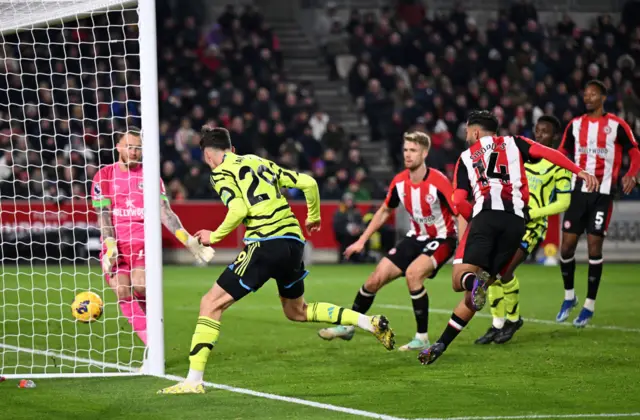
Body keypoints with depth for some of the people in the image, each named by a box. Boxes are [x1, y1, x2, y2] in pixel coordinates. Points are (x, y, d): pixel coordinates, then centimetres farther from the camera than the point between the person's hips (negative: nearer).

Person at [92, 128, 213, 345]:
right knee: (123, 293, -14)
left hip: (143, 243, -1)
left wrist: (189, 241, -7)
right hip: (115, 245, 1)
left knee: (140, 286, -24)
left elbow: (165, 212, 4)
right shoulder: (105, 175, 6)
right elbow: (103, 214, -1)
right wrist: (110, 246, -14)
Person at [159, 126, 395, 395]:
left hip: (265, 245, -7)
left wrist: (214, 237, 1)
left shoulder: (221, 173, 2)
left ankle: (194, 381, -9)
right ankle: (370, 323, 20)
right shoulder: (260, 163, 22)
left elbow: (239, 210, -14)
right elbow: (308, 183, 18)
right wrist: (314, 217, 34)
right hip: (294, 242, 7)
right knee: (297, 312, 28)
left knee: (211, 304, 0)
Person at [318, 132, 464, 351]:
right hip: (416, 237, 6)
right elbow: (384, 211, 11)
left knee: (413, 273, -32)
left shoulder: (438, 182, -25)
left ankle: (422, 339, -20)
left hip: (441, 239, -6)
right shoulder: (399, 182, -6)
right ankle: (348, 326, 25)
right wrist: (362, 240, 11)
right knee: (375, 279, 3)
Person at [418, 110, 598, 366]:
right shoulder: (513, 143, 23)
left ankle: (474, 281, -42)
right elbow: (547, 153, 5)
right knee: (476, 292, 7)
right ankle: (441, 344, 1)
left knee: (460, 279, -4)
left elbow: (458, 202, 10)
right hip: (516, 221, 2)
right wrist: (579, 171, 0)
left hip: (485, 217, -2)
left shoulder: (466, 158, 20)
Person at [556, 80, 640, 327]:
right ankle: (569, 297, 21)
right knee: (566, 246, 0)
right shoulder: (575, 126, 10)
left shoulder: (616, 125, -2)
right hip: (578, 191, 3)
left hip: (603, 194, -3)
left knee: (594, 247, -5)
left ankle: (590, 305, 6)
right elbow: (562, 155, 17)